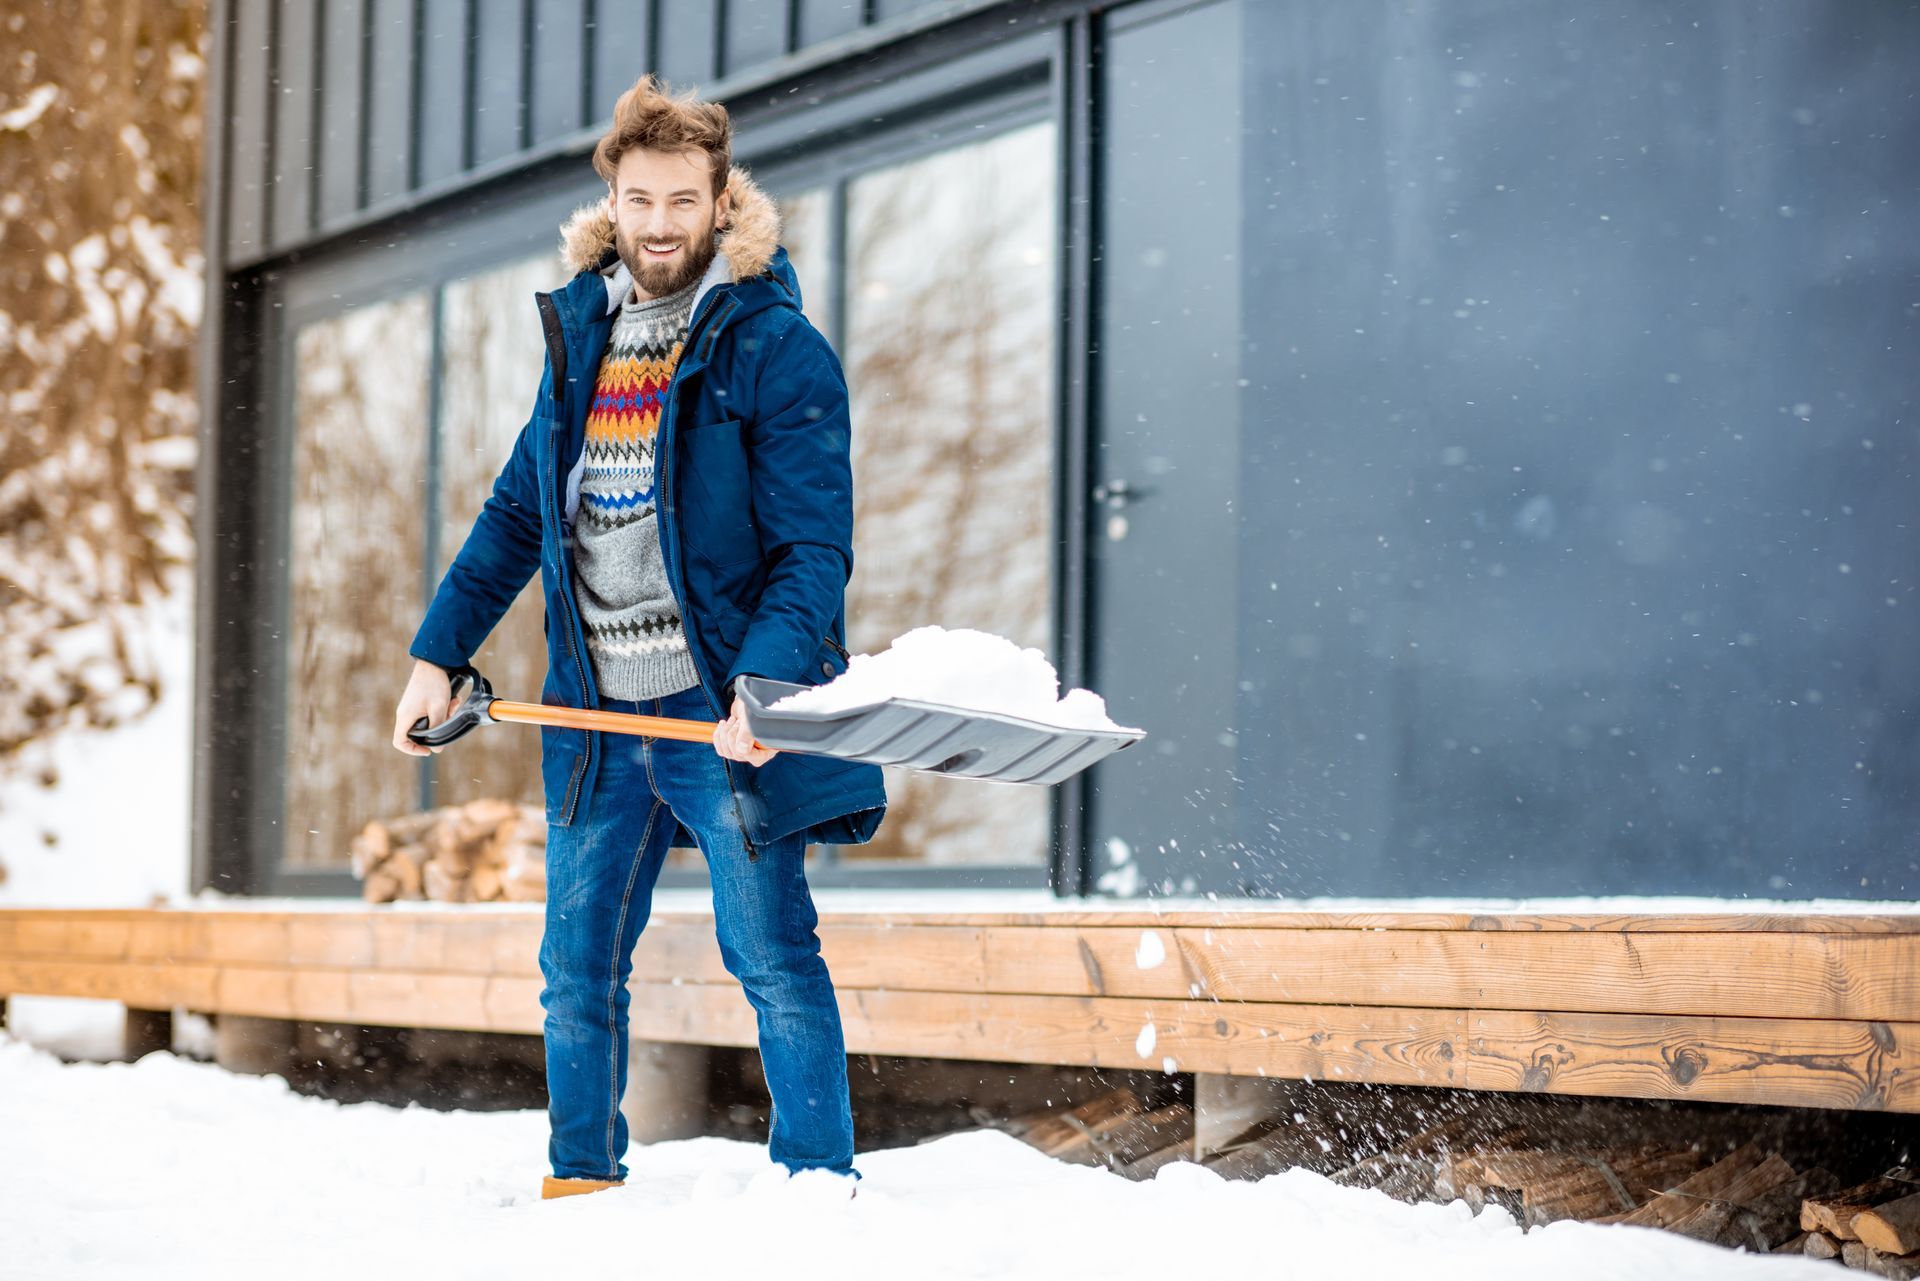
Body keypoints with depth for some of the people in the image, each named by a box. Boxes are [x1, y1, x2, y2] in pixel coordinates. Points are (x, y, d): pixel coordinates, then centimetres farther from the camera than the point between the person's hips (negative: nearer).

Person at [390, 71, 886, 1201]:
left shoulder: (775, 345, -6)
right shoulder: (580, 335, 12)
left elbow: (814, 545, -12)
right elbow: (517, 514, 20)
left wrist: (770, 680, -26)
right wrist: (439, 654, 14)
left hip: (722, 711, -6)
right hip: (597, 716, 6)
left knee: (774, 959, -3)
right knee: (578, 969, 11)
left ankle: (821, 1185, 7)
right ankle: (582, 1182, 24)